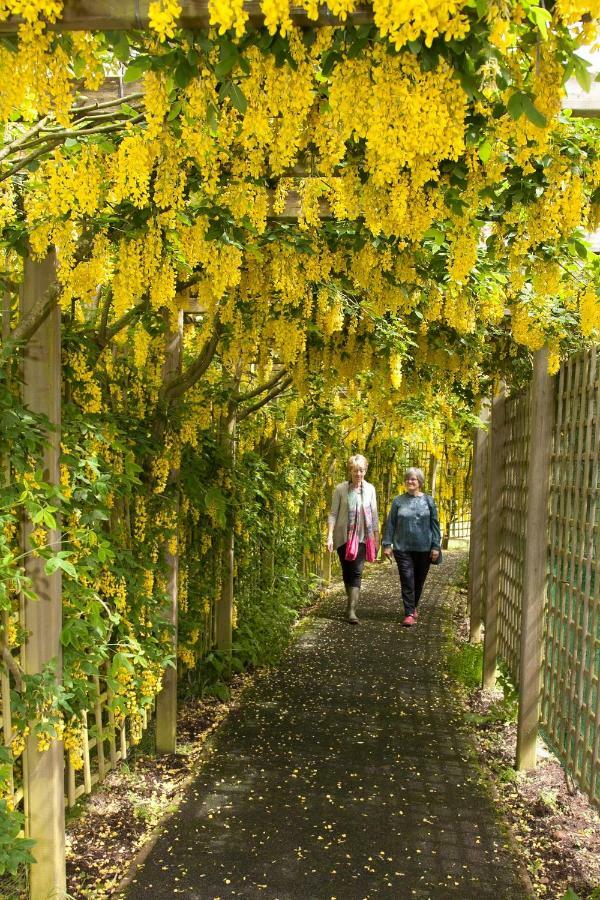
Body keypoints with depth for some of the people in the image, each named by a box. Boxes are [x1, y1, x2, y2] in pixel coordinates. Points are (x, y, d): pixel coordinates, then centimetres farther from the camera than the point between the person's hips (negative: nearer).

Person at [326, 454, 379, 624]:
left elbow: (374, 514, 8)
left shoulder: (370, 489, 3)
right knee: (347, 571, 8)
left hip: (362, 537, 1)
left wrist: (376, 537, 8)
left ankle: (351, 610, -12)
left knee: (357, 572, -8)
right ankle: (352, 602, 27)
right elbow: (333, 514, -4)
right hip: (344, 536, -1)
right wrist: (330, 536, -12)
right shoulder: (340, 489, -5)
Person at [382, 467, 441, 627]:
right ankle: (409, 614, -1)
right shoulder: (398, 501, 3)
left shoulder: (428, 500, 3)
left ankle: (414, 607, 34)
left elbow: (434, 524, 3)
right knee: (407, 581, -6)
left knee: (419, 581, 13)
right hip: (403, 548, -1)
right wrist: (387, 544, -1)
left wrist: (436, 546, -2)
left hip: (423, 548, 1)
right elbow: (390, 524, 4)